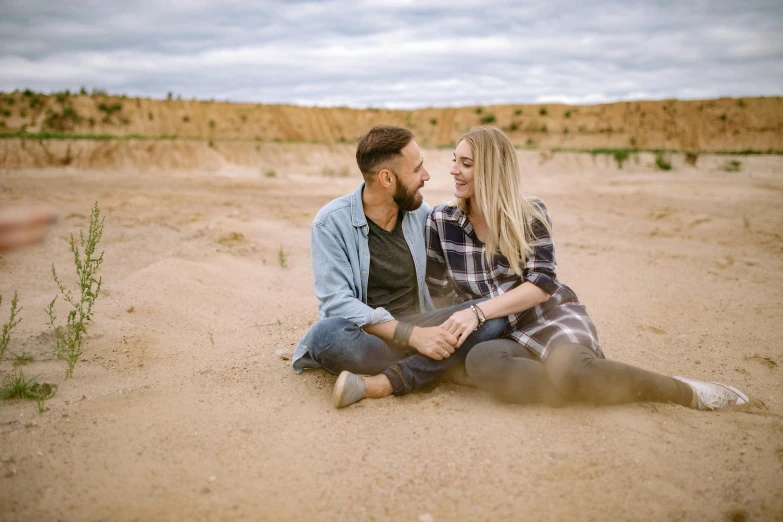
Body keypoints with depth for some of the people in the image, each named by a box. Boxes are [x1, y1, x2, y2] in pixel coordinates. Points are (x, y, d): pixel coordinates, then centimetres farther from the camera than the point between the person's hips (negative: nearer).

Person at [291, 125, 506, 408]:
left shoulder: (420, 213, 4)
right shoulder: (331, 223, -10)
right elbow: (336, 303, -19)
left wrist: (469, 314, -11)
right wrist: (412, 335, -28)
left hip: (418, 328, 4)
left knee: (493, 316, -19)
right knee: (326, 334, -37)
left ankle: (382, 383, -29)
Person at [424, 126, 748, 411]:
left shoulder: (529, 213, -1)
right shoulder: (440, 221, 4)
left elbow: (542, 285, -10)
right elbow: (435, 292, 10)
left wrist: (478, 312, -20)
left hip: (553, 317, -1)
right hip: (506, 336, 1)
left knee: (570, 368, -38)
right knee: (480, 362, -38)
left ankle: (684, 391, -14)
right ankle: (591, 387, -24)